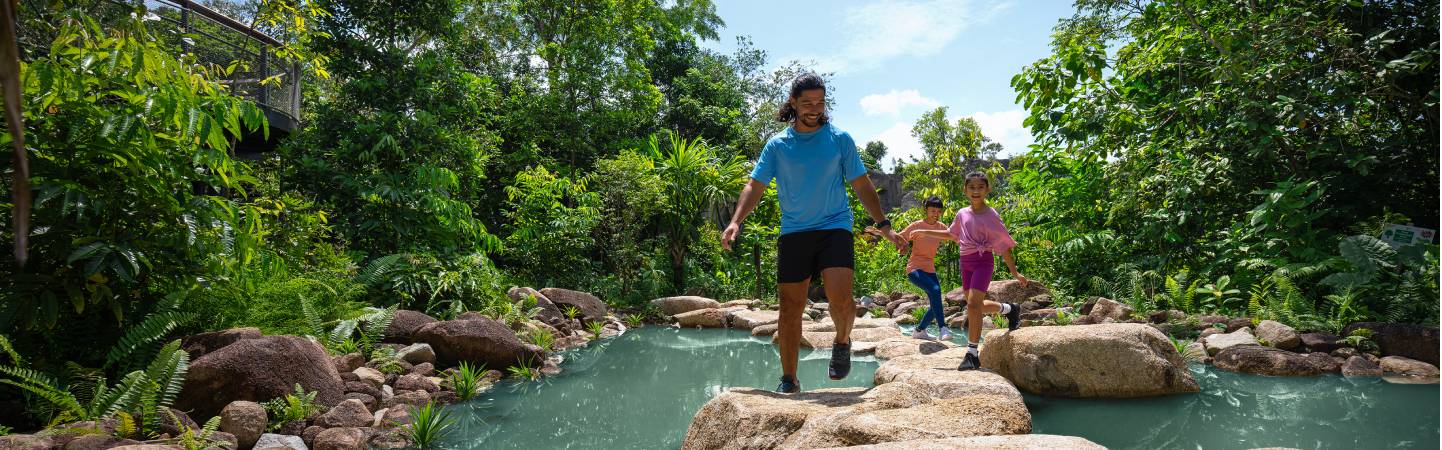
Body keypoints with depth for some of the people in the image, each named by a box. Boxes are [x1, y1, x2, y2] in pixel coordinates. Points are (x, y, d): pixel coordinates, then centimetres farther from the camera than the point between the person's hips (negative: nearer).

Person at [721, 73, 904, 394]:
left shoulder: (839, 139, 5)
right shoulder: (777, 145, 5)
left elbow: (862, 185, 7)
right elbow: (755, 186, 2)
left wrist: (883, 225, 1)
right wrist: (736, 221, -14)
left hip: (834, 227, -1)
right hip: (793, 232, 1)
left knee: (840, 297, -20)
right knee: (790, 308, 2)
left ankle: (842, 343, 14)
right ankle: (789, 379, 13)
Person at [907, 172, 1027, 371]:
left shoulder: (990, 215, -7)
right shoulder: (962, 214, 8)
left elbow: (1004, 245, -5)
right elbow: (951, 234, 27)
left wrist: (1015, 273, -4)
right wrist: (925, 232, 24)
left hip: (983, 260, -6)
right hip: (966, 262, 7)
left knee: (973, 304, -17)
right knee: (975, 305, 14)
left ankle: (972, 354, -12)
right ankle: (1010, 309, 42)